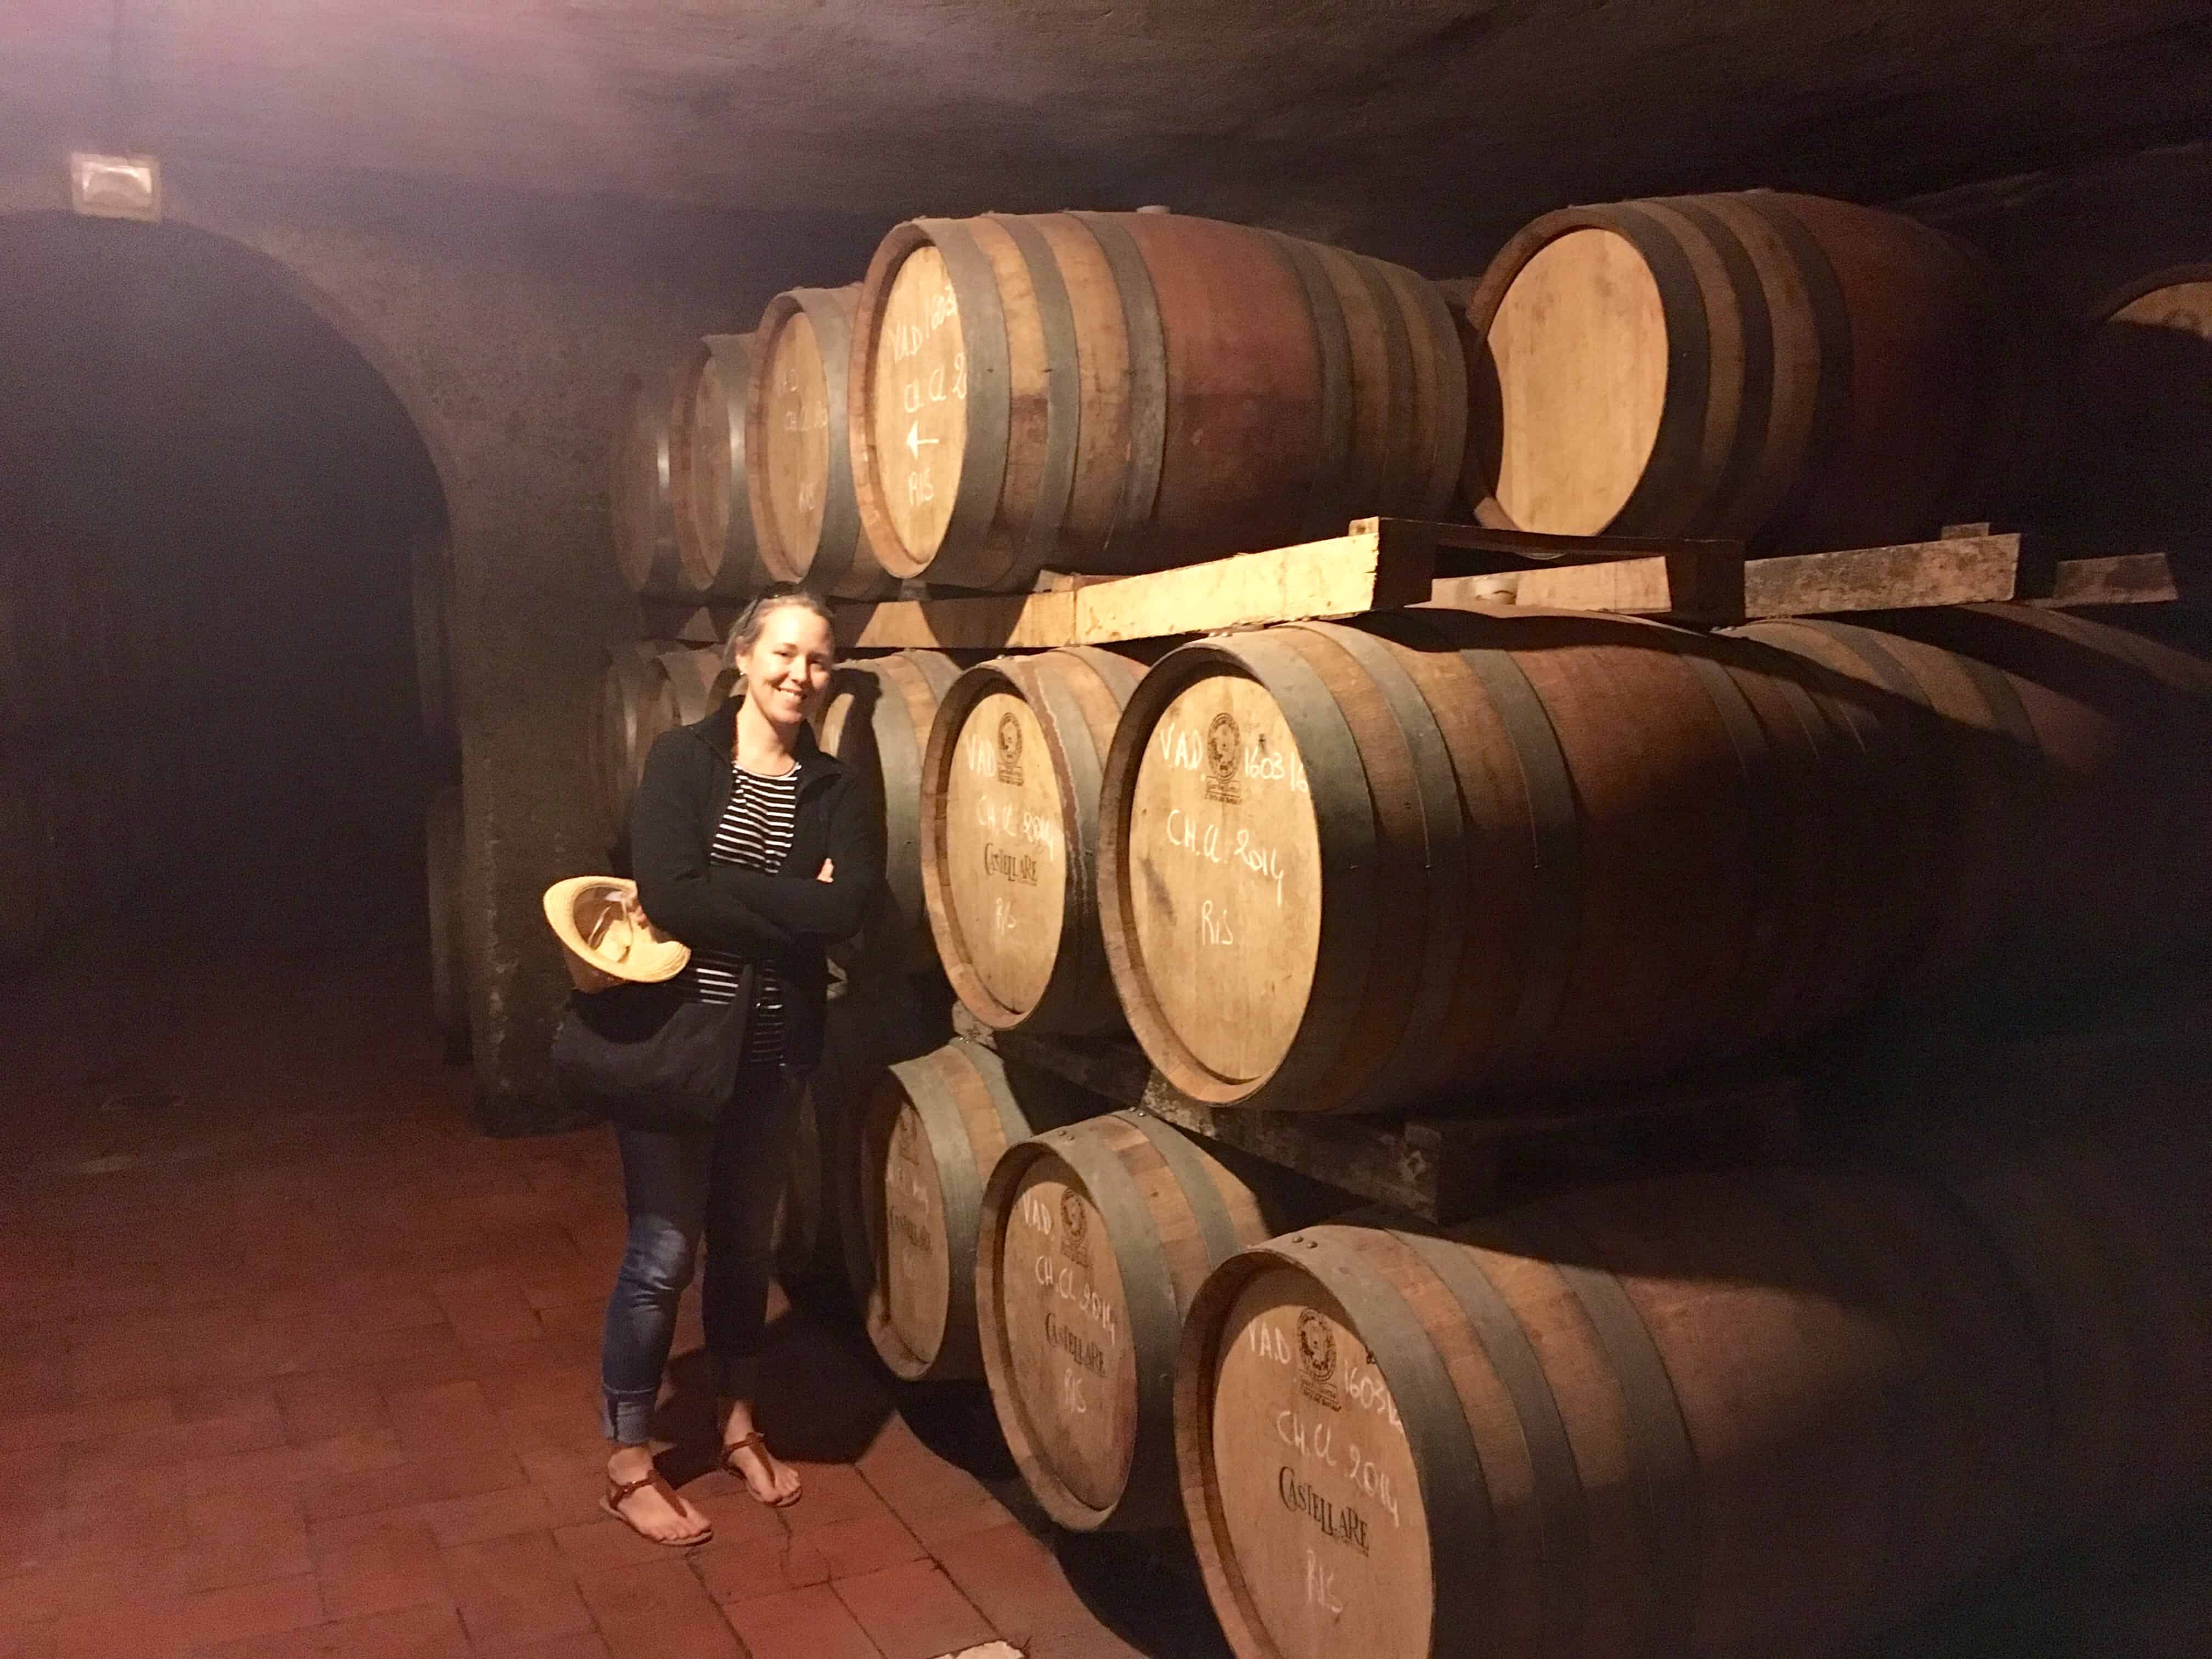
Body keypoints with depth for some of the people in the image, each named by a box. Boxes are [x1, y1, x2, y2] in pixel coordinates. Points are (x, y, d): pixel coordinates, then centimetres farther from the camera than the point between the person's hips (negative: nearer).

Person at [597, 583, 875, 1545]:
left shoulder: (832, 789, 3)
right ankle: (628, 1463, 21)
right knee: (664, 1251, 3)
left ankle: (739, 1427, 36)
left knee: (746, 1242, 17)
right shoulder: (682, 760, -8)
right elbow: (667, 898, -21)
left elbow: (851, 909, -13)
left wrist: (720, 895, -17)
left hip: (774, 1050, 4)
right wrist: (794, 909, -17)